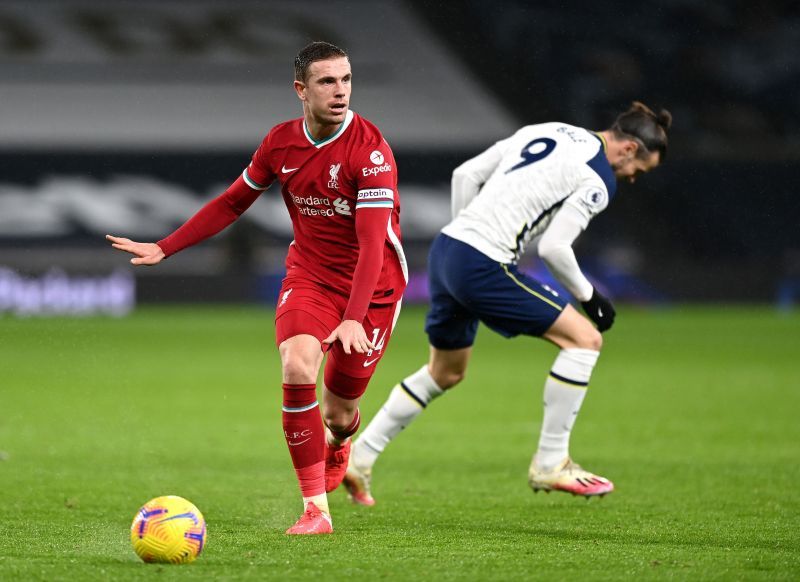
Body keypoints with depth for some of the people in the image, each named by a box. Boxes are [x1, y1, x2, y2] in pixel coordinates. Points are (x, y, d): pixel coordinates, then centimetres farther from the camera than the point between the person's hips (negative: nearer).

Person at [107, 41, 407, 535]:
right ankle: (316, 509, -19)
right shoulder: (281, 142, -5)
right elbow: (232, 203, 12)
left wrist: (353, 318, -38)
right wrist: (165, 249, 9)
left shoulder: (370, 149, -21)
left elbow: (372, 242, -27)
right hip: (309, 272, 3)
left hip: (373, 284, -3)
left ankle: (336, 448, 46)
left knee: (338, 414, 3)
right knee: (297, 366, -26)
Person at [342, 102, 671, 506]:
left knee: (445, 373, 26)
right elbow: (553, 247, -13)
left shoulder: (544, 132, 17)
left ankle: (357, 460, 27)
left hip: (445, 248, 9)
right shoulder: (598, 180, -6)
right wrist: (588, 295, 2)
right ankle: (550, 464, 3)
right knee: (584, 338, 0)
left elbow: (466, 174, 16)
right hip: (483, 266, -9)